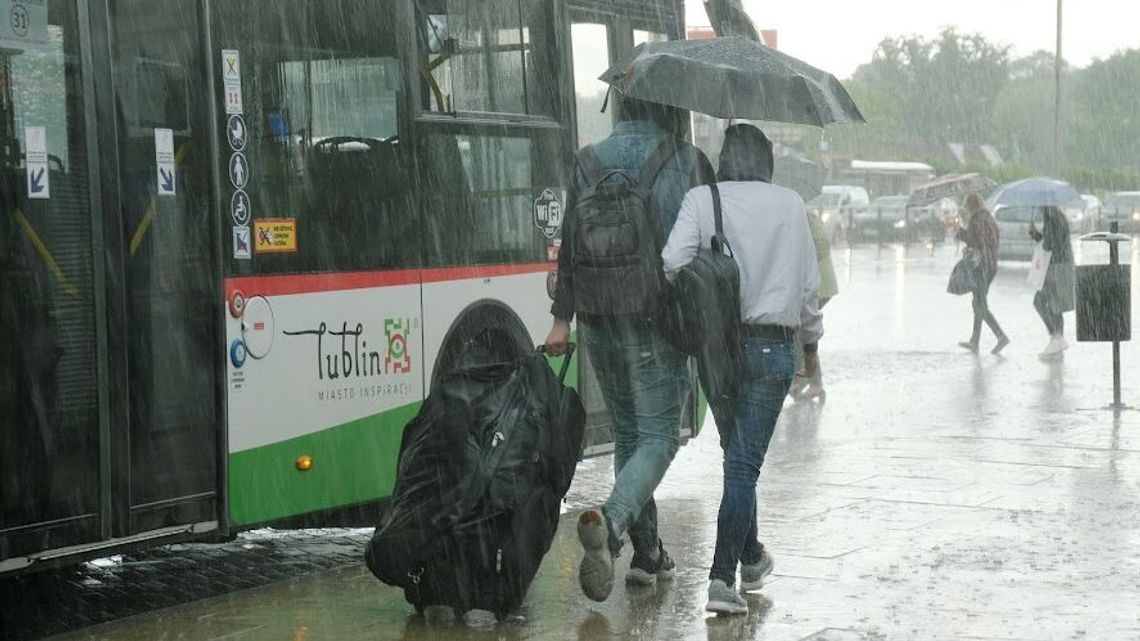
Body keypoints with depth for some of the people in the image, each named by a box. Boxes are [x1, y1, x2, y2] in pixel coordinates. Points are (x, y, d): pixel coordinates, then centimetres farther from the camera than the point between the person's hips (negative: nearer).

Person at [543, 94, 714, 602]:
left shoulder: (589, 161, 6)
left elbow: (570, 244, 5)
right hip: (659, 318, -4)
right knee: (659, 436, -2)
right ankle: (610, 521, -27)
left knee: (627, 435, 15)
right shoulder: (688, 162, -3)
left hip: (599, 320, 4)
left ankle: (647, 554, 18)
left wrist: (562, 318, 10)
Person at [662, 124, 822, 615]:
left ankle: (750, 558, 34)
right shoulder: (790, 204, 1)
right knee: (745, 462, -2)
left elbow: (672, 264, -15)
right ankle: (722, 579, -11)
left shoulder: (701, 201, -2)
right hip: (773, 344, -1)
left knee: (737, 455, 20)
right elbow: (809, 283, 6)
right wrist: (811, 338, 22)